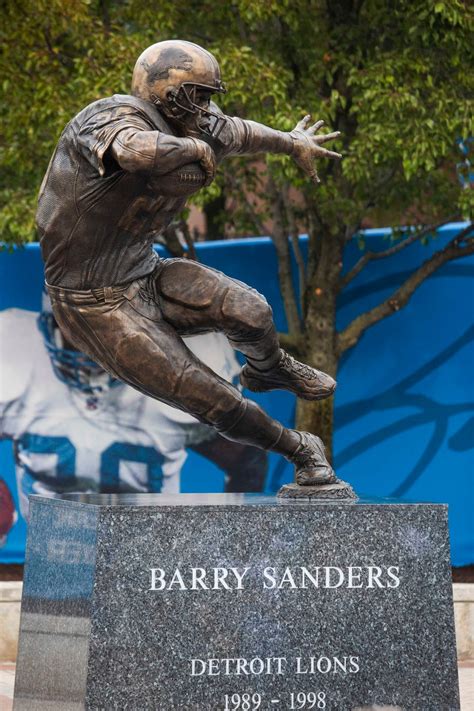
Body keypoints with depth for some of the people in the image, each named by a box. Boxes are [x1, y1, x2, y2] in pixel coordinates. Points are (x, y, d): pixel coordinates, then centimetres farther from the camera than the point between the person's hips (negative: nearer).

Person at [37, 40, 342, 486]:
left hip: (147, 275, 7)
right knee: (217, 403, -9)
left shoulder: (194, 129, 5)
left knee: (248, 311, -17)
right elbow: (136, 151, -45)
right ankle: (301, 451, 13)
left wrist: (293, 143, 43)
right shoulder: (114, 116, -21)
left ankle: (269, 368, 18)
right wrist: (197, 149, -25)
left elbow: (238, 132, 26)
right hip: (97, 303, -7)